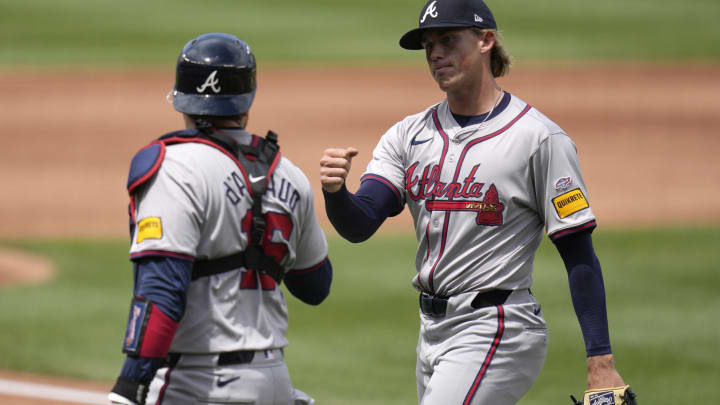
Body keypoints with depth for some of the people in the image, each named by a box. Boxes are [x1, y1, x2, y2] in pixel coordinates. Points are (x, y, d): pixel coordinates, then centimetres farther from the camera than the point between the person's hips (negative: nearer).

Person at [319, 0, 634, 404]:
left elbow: (579, 256, -10)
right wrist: (334, 190, -26)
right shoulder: (410, 135, 9)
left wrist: (601, 364, -15)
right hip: (434, 331, 7)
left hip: (496, 332, -7)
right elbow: (358, 226, -1)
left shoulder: (539, 139, -8)